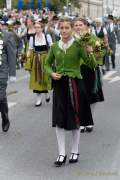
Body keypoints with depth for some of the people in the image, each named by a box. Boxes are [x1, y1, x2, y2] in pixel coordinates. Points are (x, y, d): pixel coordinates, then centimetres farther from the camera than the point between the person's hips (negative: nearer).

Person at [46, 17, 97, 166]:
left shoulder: (78, 46, -5)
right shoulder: (54, 46, 3)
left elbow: (92, 65, -9)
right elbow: (47, 64, 16)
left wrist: (90, 53, -28)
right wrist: (51, 73, -4)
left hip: (75, 84, -2)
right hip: (59, 84, 3)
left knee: (75, 119, 8)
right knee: (59, 120, 1)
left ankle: (75, 151, 24)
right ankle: (62, 154, 11)